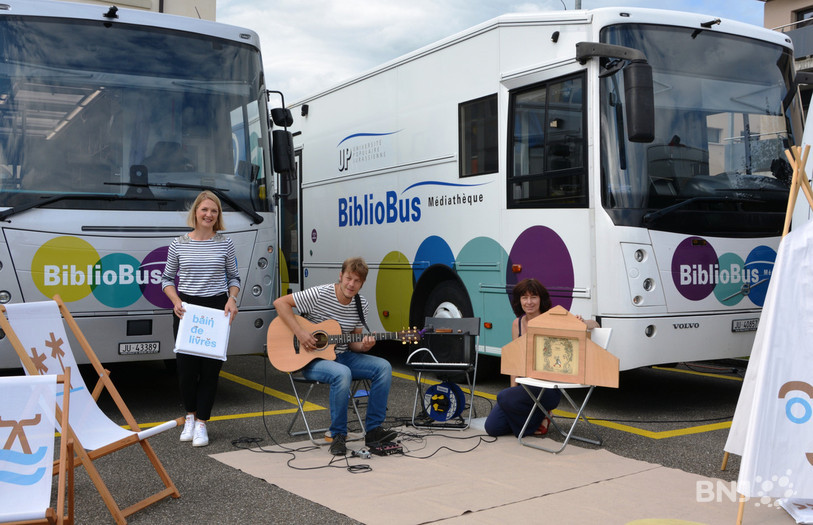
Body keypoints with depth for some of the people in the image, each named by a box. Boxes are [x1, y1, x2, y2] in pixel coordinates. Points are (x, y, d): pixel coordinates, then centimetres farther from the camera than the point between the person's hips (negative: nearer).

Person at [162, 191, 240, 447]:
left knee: (211, 367, 1)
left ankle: (201, 423, 13)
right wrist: (176, 301, -8)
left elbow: (233, 277, 11)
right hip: (186, 310, 0)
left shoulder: (225, 243, 4)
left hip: (217, 310, 0)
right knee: (186, 366, 2)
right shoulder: (179, 244, 3)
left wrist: (232, 298, -8)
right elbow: (167, 279, 9)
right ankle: (191, 415, 27)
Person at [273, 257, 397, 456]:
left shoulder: (361, 305, 3)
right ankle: (338, 436, -21)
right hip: (312, 360, -6)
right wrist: (299, 332, -22)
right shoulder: (319, 295, -14)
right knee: (342, 373, -37)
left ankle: (373, 430, -9)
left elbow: (352, 343, 9)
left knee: (383, 367, -14)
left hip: (342, 356, 6)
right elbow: (280, 302, -14)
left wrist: (363, 346, -16)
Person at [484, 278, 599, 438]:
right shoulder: (517, 324, 6)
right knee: (492, 427, -4)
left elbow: (595, 325, -12)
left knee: (504, 397, -29)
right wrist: (513, 388, -2)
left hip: (548, 388, -6)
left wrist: (583, 323, -34)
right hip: (525, 386, 6)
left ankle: (540, 419, 0)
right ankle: (535, 415, 19)